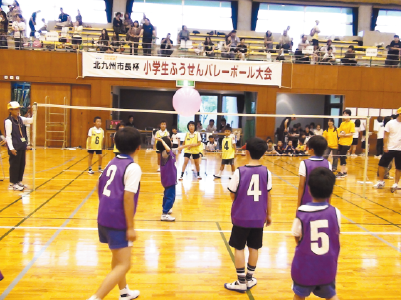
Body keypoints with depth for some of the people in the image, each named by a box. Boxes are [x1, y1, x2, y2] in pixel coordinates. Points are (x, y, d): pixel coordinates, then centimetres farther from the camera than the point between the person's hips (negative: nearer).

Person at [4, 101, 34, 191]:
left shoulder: (21, 119, 10)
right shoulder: (8, 121, -10)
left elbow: (31, 120, 6)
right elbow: (8, 136, -12)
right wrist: (11, 148, -16)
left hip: (22, 147, 7)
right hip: (14, 148, -7)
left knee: (22, 164, 12)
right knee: (14, 165, -2)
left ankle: (19, 181, 23)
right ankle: (12, 184, 7)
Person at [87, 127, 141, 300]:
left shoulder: (112, 163, 9)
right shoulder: (133, 168, -14)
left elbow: (99, 186, 17)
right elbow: (128, 198, -20)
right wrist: (131, 227, -15)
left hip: (104, 217, 9)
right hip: (118, 222, -9)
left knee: (117, 257, 25)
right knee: (123, 265, -2)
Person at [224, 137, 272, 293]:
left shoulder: (240, 171, -13)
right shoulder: (266, 172, -5)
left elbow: (232, 195, -6)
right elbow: (268, 195, 2)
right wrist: (268, 214, 14)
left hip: (241, 217, -3)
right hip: (258, 217, 3)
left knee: (239, 248, 9)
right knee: (254, 248, 15)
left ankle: (241, 282, 15)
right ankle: (249, 279, 26)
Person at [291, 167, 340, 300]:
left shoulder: (302, 212, -17)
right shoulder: (335, 212, -12)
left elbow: (298, 239, -7)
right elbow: (336, 236, 1)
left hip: (305, 268, -2)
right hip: (327, 268, 2)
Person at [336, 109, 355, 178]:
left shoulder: (351, 123, -7)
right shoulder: (342, 123, 11)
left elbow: (352, 133, -12)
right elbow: (339, 133, 9)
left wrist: (345, 134, -20)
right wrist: (341, 134, -11)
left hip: (347, 143, -7)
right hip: (341, 142, 7)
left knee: (342, 157, -9)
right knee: (342, 157, 9)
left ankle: (342, 172, -2)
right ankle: (344, 171, 20)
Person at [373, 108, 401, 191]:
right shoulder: (390, 123, -1)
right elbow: (386, 135, 1)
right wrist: (385, 146, -8)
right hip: (390, 148, 0)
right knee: (382, 165, 2)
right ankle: (381, 182, 18)